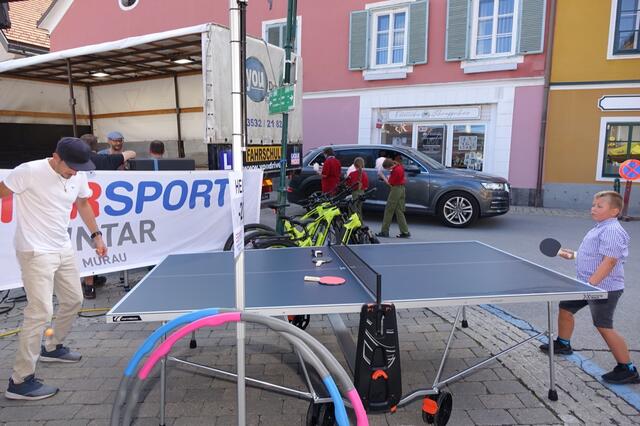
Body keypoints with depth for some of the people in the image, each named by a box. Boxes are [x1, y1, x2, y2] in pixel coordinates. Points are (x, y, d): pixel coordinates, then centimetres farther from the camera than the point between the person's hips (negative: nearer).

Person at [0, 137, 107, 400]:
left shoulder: (78, 177, 1)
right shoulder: (28, 172, -18)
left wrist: (96, 235, 15)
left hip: (63, 249, 7)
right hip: (35, 252, -7)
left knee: (74, 300, 16)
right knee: (41, 311, -12)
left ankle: (52, 348, 41)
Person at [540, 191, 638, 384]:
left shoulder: (612, 231, -21)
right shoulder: (600, 228, 12)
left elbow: (609, 261, -28)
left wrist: (590, 284, -30)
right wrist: (573, 255, 14)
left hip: (604, 288, -11)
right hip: (588, 284, 11)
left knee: (604, 327, -6)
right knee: (566, 307, 19)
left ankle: (628, 370, 8)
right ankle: (563, 344, 39)